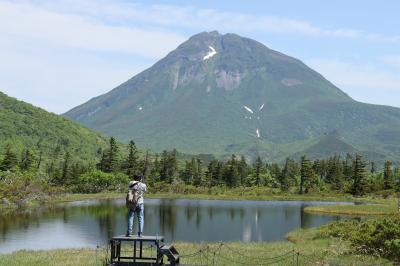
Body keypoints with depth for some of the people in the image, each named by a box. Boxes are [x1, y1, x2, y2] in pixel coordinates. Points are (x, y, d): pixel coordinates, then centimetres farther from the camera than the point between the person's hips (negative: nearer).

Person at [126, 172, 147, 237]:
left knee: (130, 217, 6)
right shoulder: (143, 185, -6)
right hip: (140, 203, -1)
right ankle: (140, 233, 1)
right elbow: (145, 190, 12)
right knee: (140, 218, 5)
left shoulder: (130, 184, -3)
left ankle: (129, 232, 1)